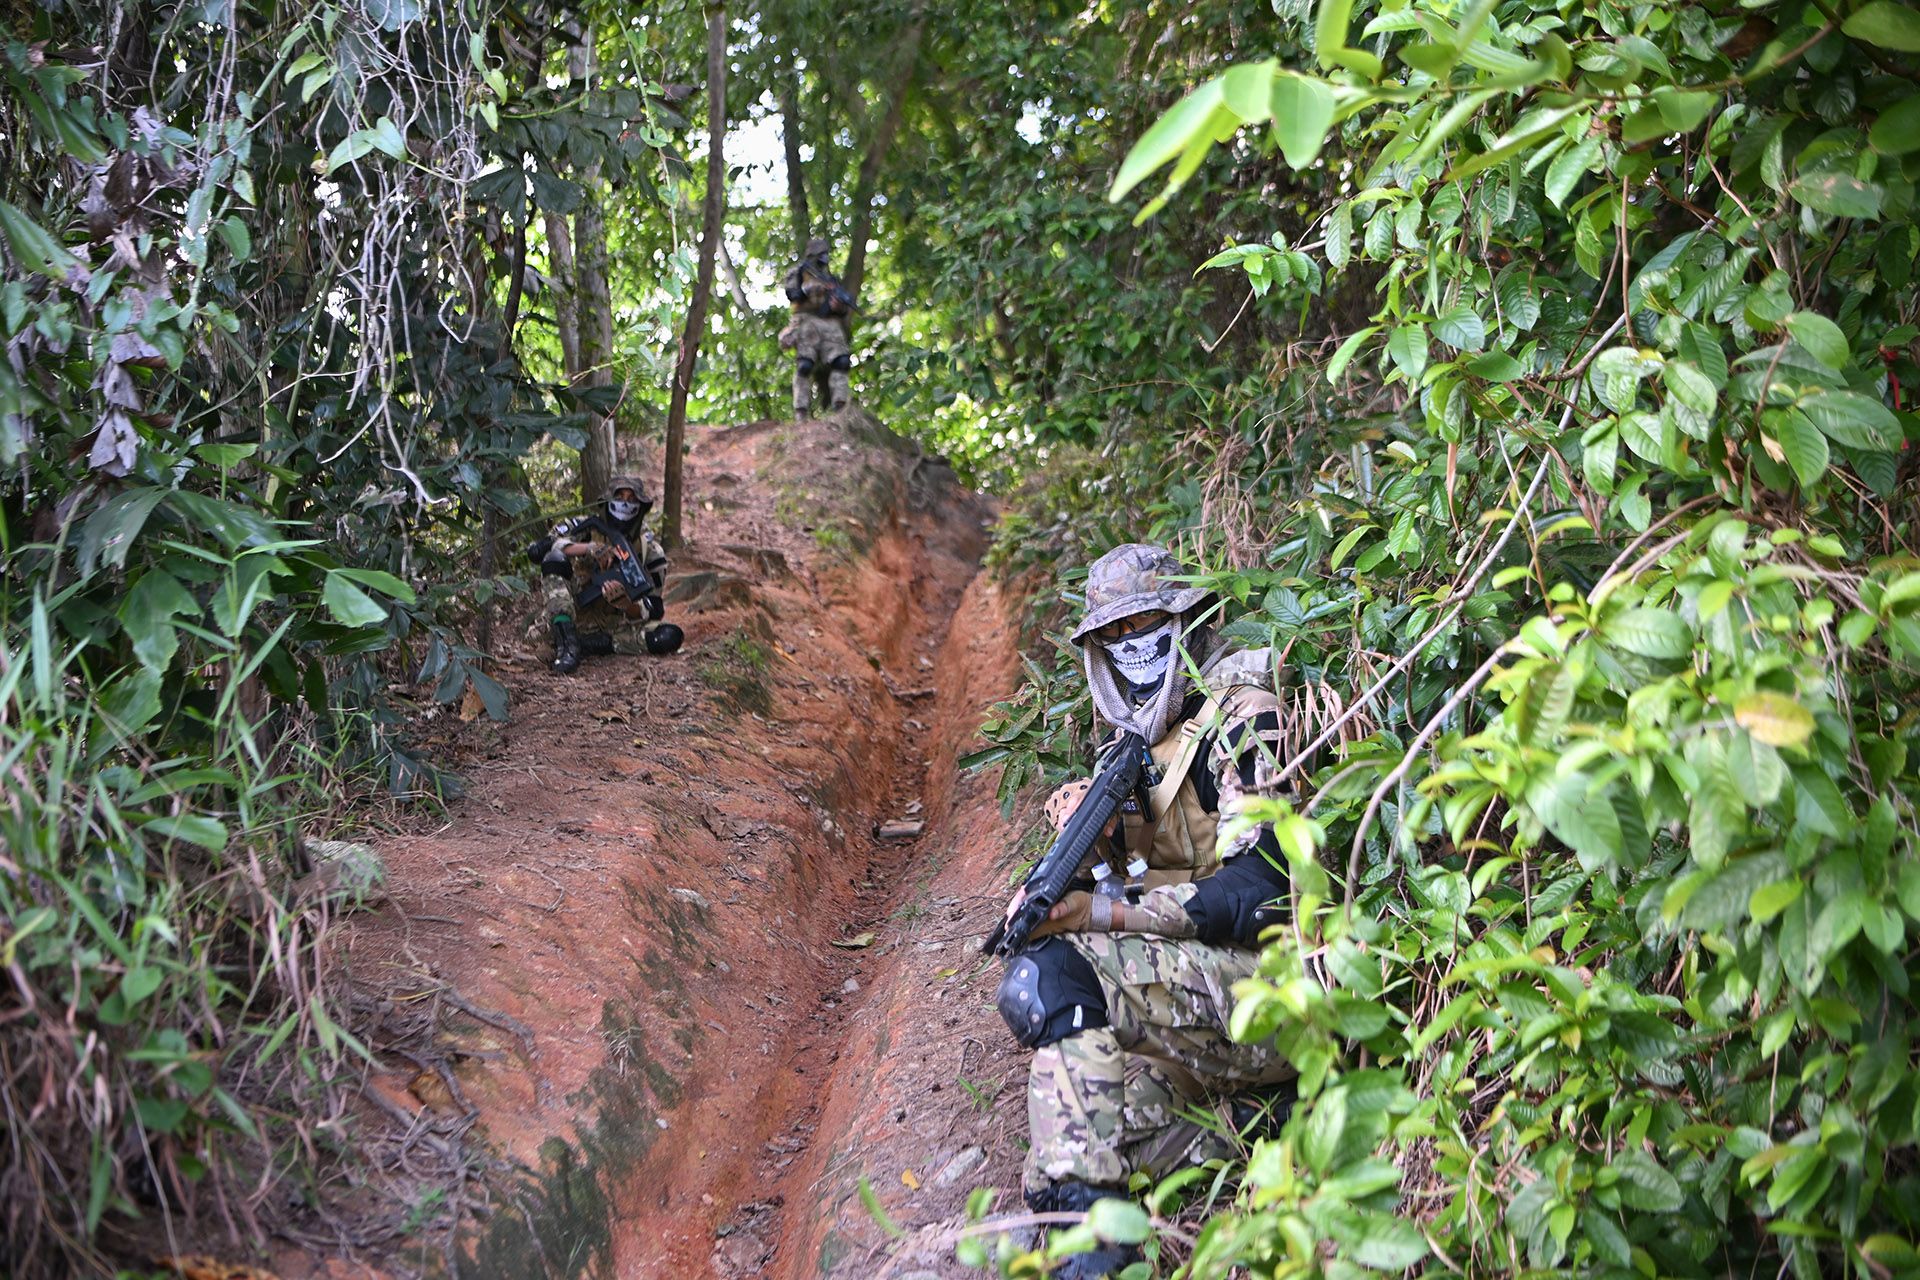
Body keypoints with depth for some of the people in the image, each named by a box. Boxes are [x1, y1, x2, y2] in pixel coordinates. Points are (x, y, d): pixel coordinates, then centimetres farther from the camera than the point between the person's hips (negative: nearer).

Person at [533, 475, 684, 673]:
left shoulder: (649, 549, -1)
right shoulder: (586, 527, -3)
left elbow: (652, 611, -4)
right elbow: (539, 549, -20)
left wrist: (625, 603, -27)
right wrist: (589, 548, -31)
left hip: (615, 625, 2)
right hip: (573, 617, -2)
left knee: (671, 637, -24)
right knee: (555, 559, -24)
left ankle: (583, 644, -21)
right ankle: (566, 643, -34)